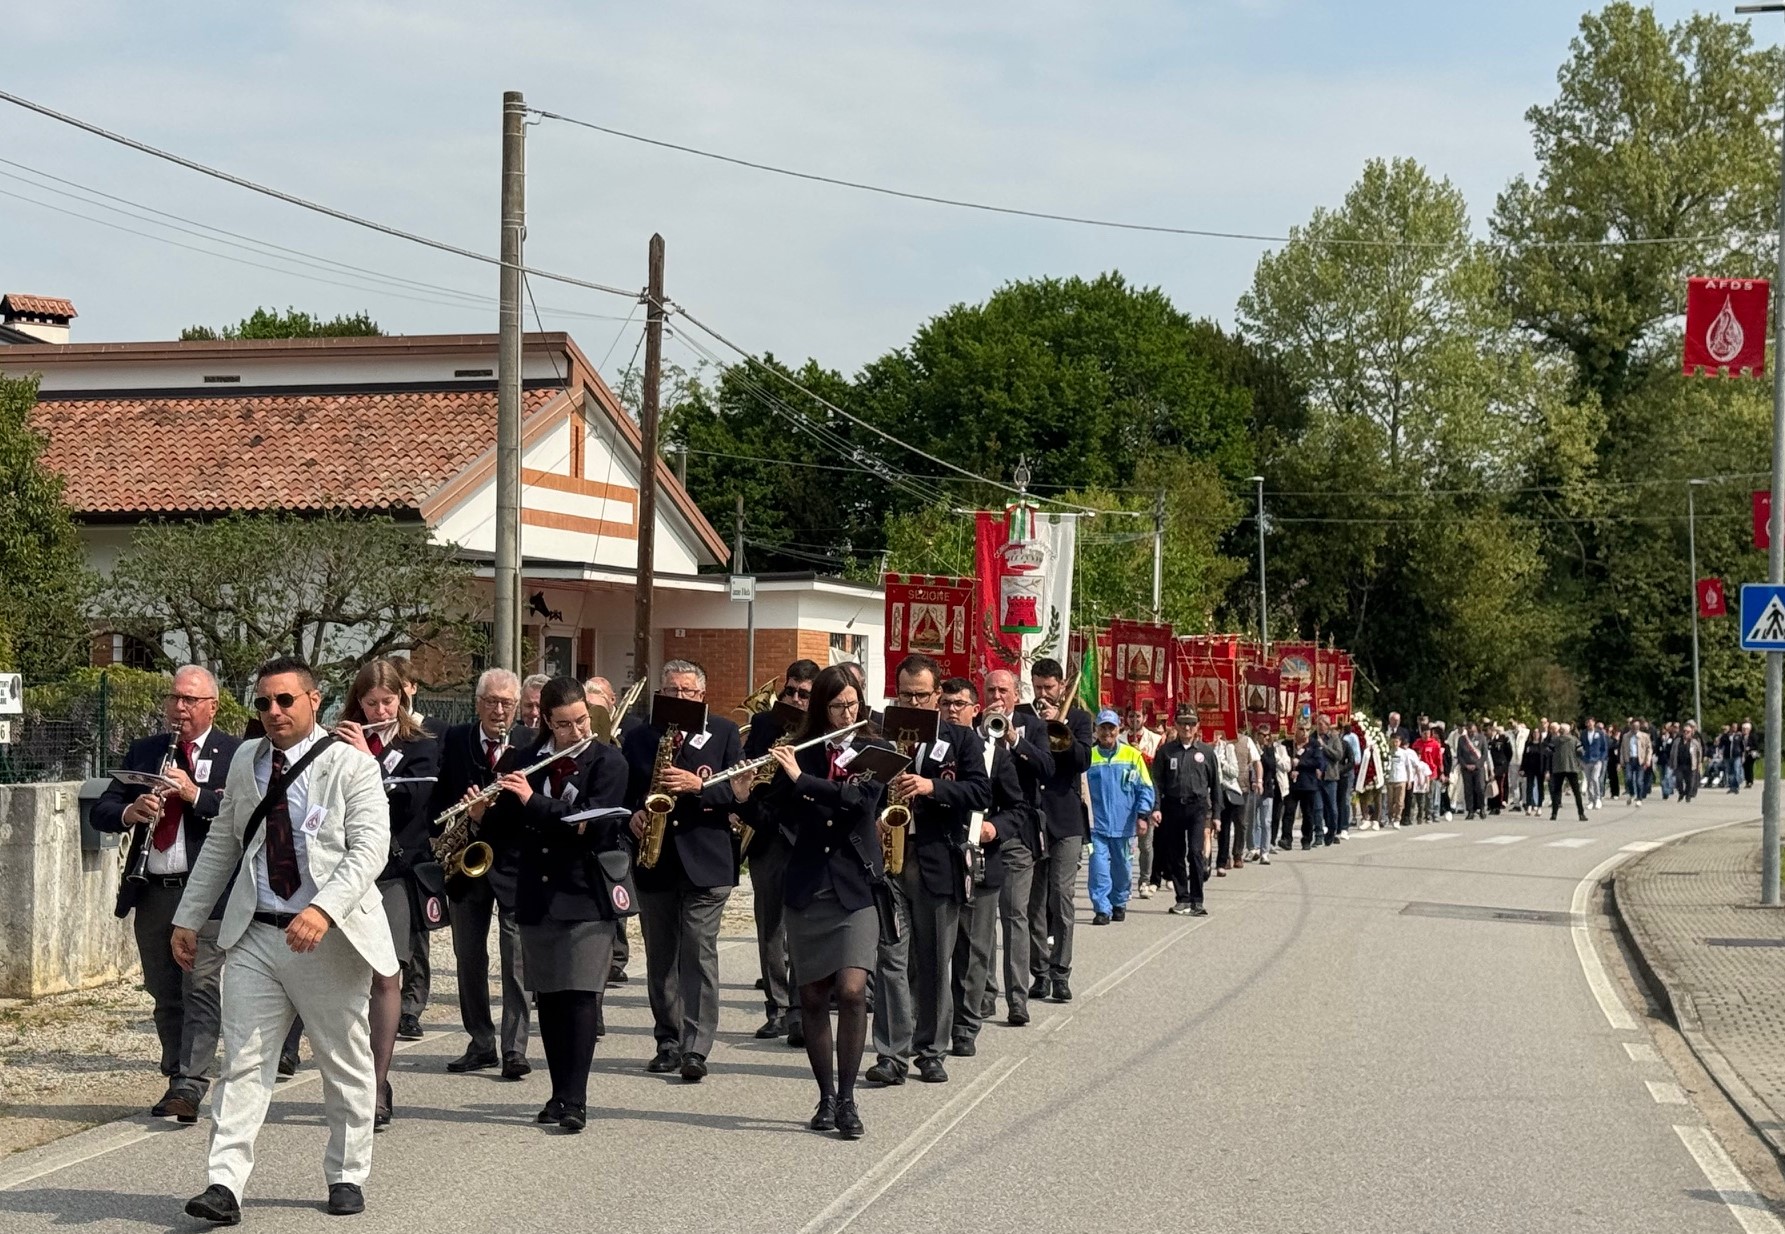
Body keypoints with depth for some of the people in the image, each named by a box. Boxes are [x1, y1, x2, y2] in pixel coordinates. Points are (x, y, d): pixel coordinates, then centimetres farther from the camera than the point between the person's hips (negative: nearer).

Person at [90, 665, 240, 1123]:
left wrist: (197, 795, -23)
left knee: (202, 990, -11)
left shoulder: (235, 755, -1)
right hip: (152, 894, 5)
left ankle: (190, 1086, -14)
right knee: (165, 995, 11)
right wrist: (129, 811, -12)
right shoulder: (142, 752, 14)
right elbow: (101, 812, 10)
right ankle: (178, 1081, 20)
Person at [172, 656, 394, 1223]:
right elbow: (220, 845, 18)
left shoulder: (351, 764, -7)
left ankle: (347, 1176, 22)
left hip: (330, 937, -4)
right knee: (243, 1063, -3)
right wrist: (188, 917, 16)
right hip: (254, 936, 4)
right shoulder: (245, 761, 10)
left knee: (345, 1065, 8)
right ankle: (225, 1185, -6)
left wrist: (323, 910, -31)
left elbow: (370, 848, -17)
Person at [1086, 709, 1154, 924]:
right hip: (1096, 824, -1)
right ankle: (1102, 909, -7)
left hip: (1123, 824, 1)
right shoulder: (1088, 756, 1)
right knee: (1099, 865, -10)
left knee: (1120, 866, 12)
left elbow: (1145, 788, 3)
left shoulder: (1132, 755, 2)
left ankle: (1119, 904, 29)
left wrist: (1143, 814, -6)